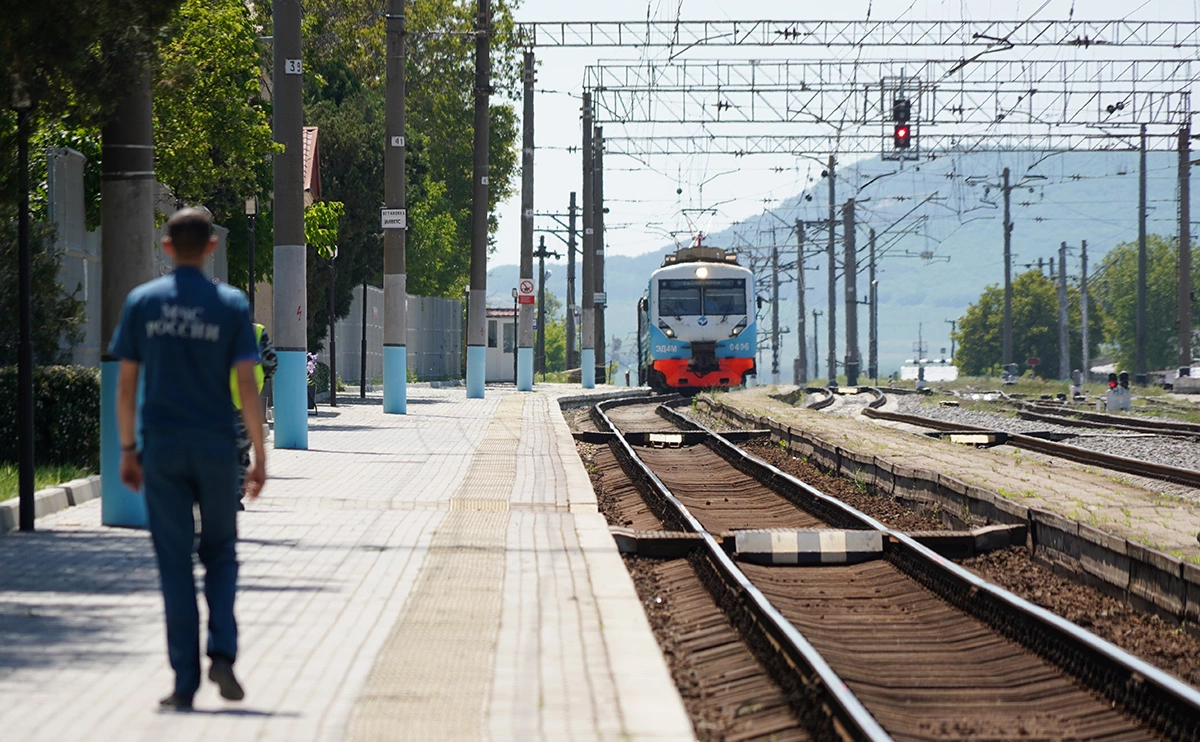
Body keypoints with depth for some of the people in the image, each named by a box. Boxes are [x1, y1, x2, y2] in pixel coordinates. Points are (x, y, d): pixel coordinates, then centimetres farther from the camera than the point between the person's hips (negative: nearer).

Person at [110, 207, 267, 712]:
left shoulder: (142, 302, 2)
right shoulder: (230, 305, -1)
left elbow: (125, 384, 2)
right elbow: (247, 387, -6)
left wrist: (128, 451, 10)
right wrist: (260, 457, -1)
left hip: (161, 448, 1)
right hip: (215, 447, 0)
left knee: (174, 564, 3)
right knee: (219, 553, 15)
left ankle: (185, 683, 1)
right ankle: (222, 652, -5)